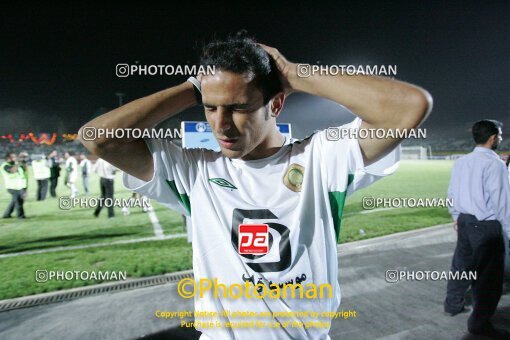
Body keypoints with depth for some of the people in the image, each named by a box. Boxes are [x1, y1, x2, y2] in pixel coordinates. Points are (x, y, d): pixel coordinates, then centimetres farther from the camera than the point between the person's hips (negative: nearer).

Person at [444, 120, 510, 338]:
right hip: (486, 225, -7)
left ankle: (452, 304, 37)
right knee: (488, 274, 6)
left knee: (461, 264, 21)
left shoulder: (460, 162, 4)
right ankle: (479, 323, 17)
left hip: (465, 221, 7)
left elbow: (452, 193, 11)